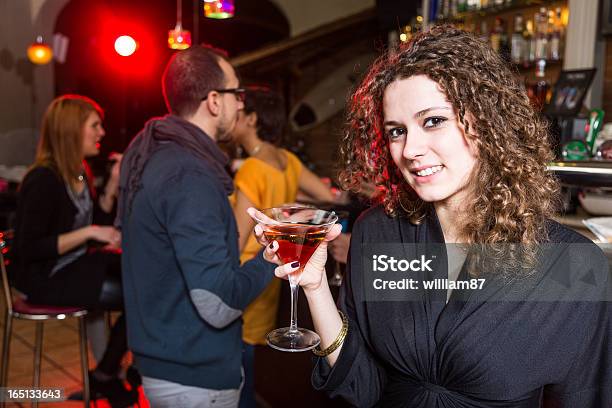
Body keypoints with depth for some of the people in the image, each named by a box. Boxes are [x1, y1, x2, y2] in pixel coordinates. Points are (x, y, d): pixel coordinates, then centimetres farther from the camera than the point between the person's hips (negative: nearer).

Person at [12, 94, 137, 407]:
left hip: (77, 264, 8)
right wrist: (89, 232, -27)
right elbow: (30, 250, -23)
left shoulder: (80, 172, 5)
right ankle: (103, 377, 7)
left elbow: (98, 221, 11)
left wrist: (113, 182, -1)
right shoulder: (43, 180, -21)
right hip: (47, 277, -8)